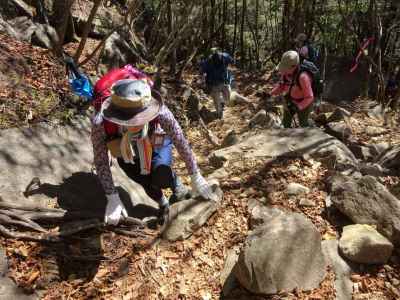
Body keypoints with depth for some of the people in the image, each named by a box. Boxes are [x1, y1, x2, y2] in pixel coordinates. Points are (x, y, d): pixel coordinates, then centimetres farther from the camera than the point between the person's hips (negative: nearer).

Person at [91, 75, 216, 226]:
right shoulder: (100, 123, -40)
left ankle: (177, 188, 15)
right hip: (126, 151, 1)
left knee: (162, 178, -22)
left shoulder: (161, 113, -42)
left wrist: (196, 177, -17)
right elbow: (101, 162, -26)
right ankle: (163, 204, 24)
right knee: (147, 183, -11)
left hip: (157, 144, -1)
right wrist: (113, 198, -24)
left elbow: (181, 143, -27)